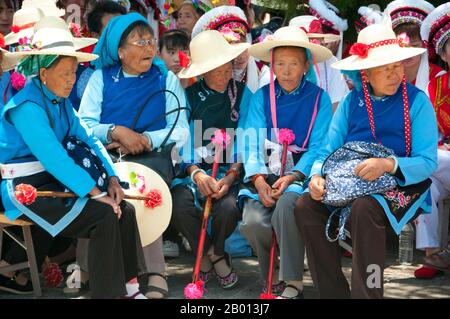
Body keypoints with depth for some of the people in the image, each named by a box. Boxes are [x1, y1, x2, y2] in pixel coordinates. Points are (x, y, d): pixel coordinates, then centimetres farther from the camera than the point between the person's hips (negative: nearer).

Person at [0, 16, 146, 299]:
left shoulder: (60, 100, 8)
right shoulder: (27, 106, -20)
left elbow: (85, 139, 7)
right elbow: (53, 155, -27)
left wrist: (111, 179, -7)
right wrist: (95, 192, -27)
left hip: (54, 180, 9)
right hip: (25, 187, -8)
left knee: (125, 210, -4)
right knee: (103, 217, -21)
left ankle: (128, 286, 2)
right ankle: (108, 292, -12)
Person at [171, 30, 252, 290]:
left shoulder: (242, 94, 7)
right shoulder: (189, 96, 8)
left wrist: (232, 175, -16)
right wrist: (196, 172, -19)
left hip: (230, 170, -1)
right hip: (194, 169, 1)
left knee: (228, 207, -31)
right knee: (181, 205, -29)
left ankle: (214, 252, 4)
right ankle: (214, 258, -1)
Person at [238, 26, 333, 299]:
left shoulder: (319, 98, 3)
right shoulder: (262, 97, 9)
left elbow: (318, 147, -5)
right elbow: (252, 143, 1)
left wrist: (292, 176, -20)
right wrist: (259, 180, -16)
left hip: (301, 173, -2)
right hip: (266, 173, 3)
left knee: (287, 203, -34)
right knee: (253, 222, -23)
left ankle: (293, 282, -21)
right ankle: (272, 279, 5)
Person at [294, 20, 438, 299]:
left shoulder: (417, 101, -6)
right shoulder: (351, 103, 7)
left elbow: (427, 162, -13)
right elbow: (329, 151, 4)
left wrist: (388, 165, -31)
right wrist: (317, 176, -19)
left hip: (403, 187, -5)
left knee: (364, 208, -36)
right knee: (306, 206, -19)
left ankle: (367, 292, -25)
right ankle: (333, 292, -12)